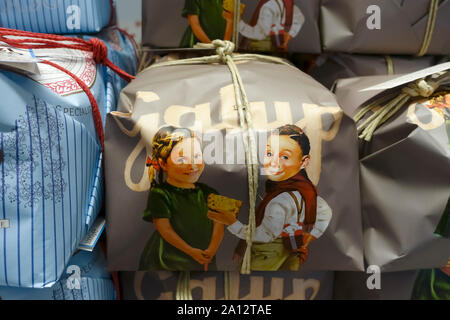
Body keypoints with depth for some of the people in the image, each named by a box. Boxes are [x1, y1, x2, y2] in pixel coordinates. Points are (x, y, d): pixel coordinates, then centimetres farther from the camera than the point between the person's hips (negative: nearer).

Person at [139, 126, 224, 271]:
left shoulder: (207, 193, 4)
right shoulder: (159, 194, -9)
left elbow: (218, 223, 1)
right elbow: (163, 227, -13)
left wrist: (211, 250, -14)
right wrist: (190, 251, -17)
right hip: (169, 261, -3)